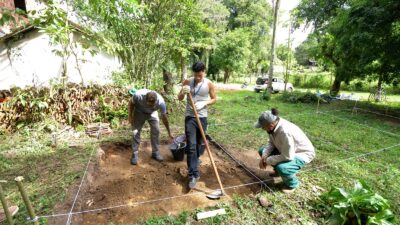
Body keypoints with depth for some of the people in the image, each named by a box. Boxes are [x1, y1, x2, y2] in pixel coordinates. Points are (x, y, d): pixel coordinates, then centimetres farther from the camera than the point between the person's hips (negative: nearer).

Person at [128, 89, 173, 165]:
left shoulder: (161, 101, -36)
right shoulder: (138, 95, -39)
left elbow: (164, 117, -21)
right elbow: (131, 104, -14)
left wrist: (169, 132, -14)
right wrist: (130, 116, -12)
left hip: (152, 113, 1)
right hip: (139, 112, -1)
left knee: (156, 131, -6)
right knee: (136, 132, -5)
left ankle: (155, 152, 9)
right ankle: (135, 154, 7)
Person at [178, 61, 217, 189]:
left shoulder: (209, 84, -4)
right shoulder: (187, 82, -2)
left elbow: (214, 99, 5)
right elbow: (179, 98, 3)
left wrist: (204, 103, -14)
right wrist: (183, 92, -20)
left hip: (202, 117, 1)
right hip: (190, 117, -1)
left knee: (199, 144, 14)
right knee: (191, 146, -7)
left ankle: (194, 163, 44)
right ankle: (193, 175, -2)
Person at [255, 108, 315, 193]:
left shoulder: (285, 132, -39)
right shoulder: (273, 123, -16)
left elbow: (287, 157, -34)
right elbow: (271, 143, -3)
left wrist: (268, 160, -23)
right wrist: (264, 156, -16)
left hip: (303, 153, -8)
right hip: (286, 149, 8)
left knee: (282, 168, -34)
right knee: (262, 151, 3)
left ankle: (293, 184, 1)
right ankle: (278, 170, 24)